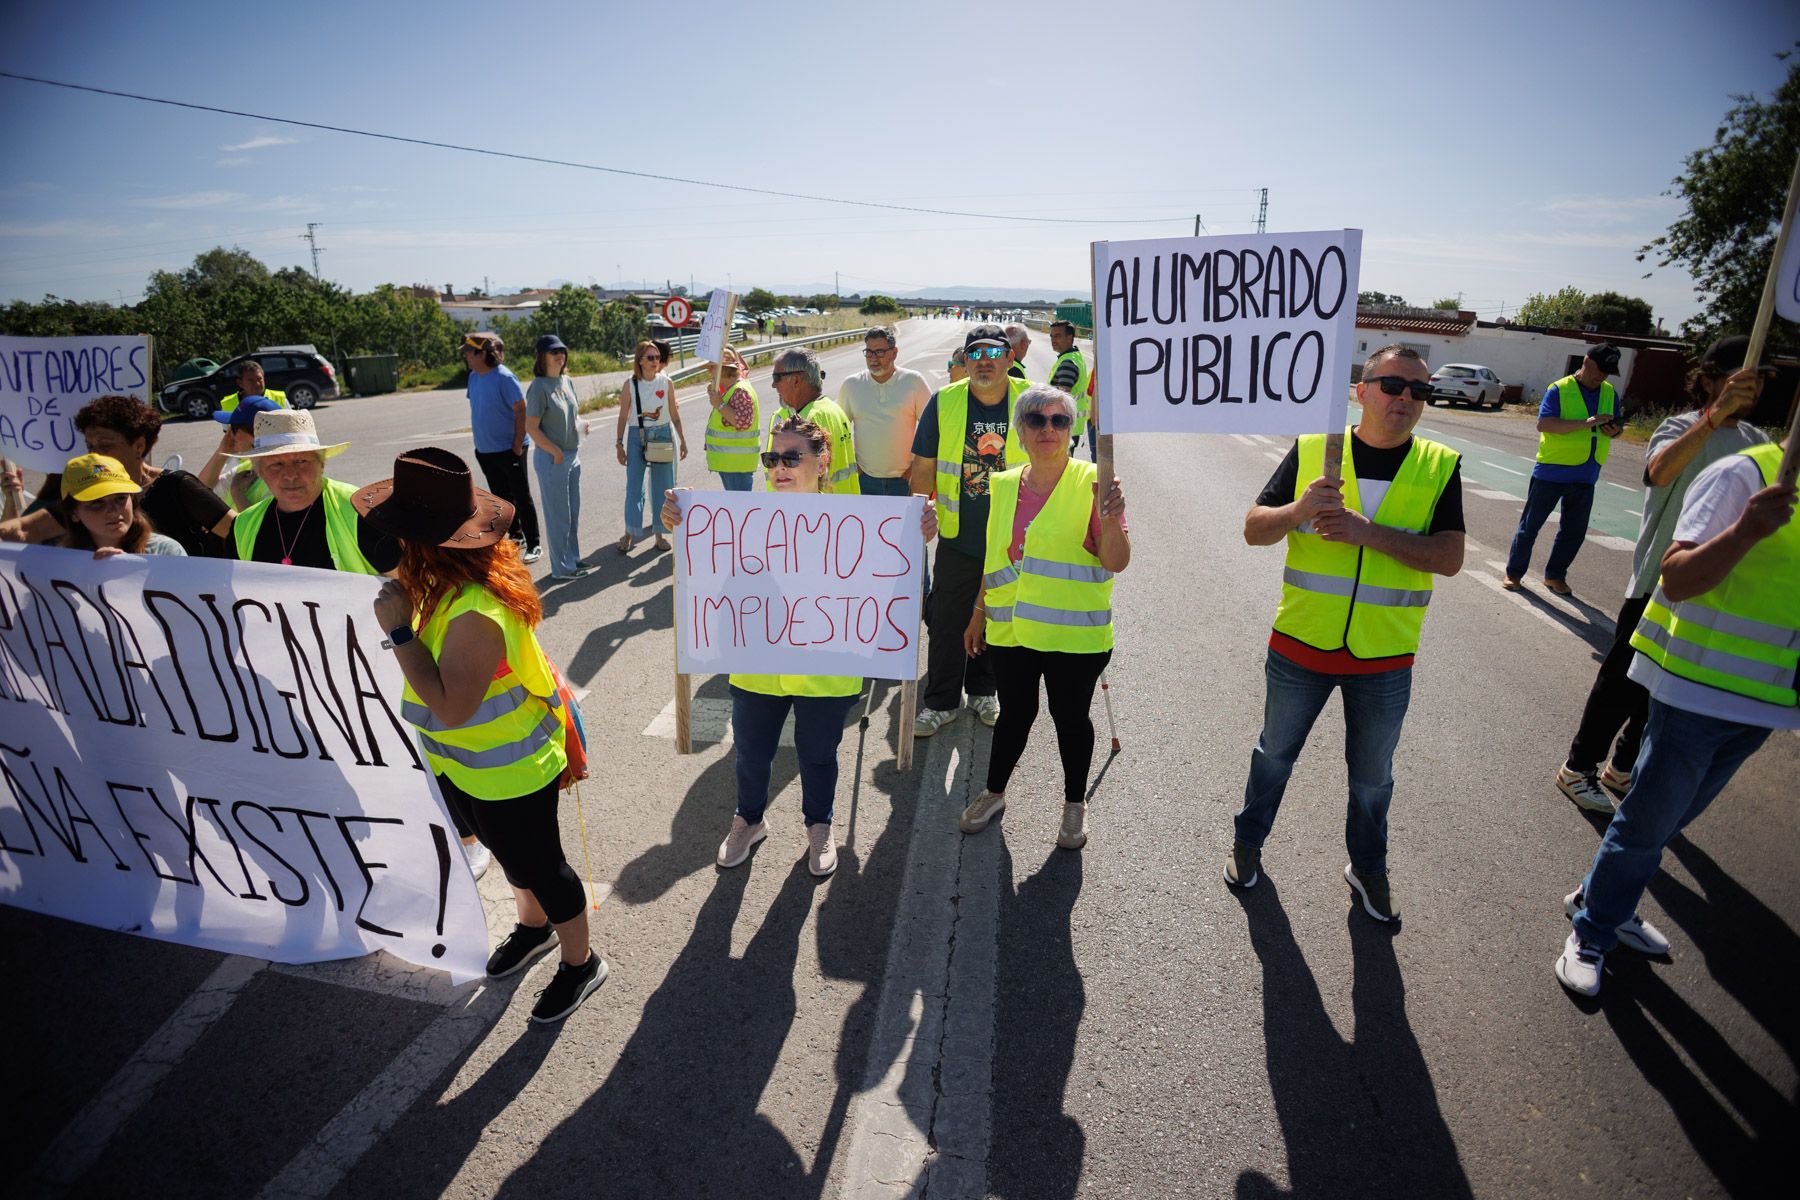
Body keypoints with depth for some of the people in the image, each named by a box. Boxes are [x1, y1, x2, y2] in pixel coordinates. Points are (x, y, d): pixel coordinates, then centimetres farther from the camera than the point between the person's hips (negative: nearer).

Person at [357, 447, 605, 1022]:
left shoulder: (474, 613, -36)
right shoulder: (446, 583, -6)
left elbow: (451, 706, -33)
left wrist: (398, 629, -32)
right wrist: (403, 610, -9)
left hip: (508, 773, -9)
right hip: (461, 765, 9)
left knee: (539, 866, 12)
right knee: (512, 855, 30)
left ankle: (580, 963, 35)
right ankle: (534, 926, 56)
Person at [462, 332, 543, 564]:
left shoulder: (504, 378, -17)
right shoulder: (473, 377, 6)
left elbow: (521, 411, -17)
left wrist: (517, 444, -17)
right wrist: (480, 441, 12)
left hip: (508, 449, -8)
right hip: (485, 450, 8)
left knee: (521, 498, 0)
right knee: (501, 497, 17)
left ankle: (534, 544, 7)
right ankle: (516, 536, 31)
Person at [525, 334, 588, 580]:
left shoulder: (567, 382, 8)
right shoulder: (539, 387, -15)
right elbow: (531, 427, -17)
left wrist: (578, 424, 2)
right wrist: (556, 452, -15)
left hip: (573, 456, 8)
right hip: (552, 458, -8)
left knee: (573, 512, 17)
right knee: (559, 515, 2)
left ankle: (573, 559, 31)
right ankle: (561, 568, 13)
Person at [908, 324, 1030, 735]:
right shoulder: (944, 402, -6)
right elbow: (923, 467, 0)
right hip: (957, 534, -1)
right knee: (947, 621, 5)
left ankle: (983, 690, 37)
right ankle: (942, 701, 22)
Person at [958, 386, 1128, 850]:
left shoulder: (1091, 482, -8)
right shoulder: (1004, 484, 6)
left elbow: (1117, 562, -15)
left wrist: (1110, 520, -33)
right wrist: (980, 613, 18)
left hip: (1073, 633, -3)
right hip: (1010, 629, 4)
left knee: (1070, 717, 11)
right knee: (1015, 712, 17)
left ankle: (1075, 804, 34)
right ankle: (994, 792, 39)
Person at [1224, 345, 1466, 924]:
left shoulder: (1440, 467, -3)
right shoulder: (1311, 452, -5)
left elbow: (1449, 557, -13)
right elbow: (1254, 529, -7)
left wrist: (1369, 531, -25)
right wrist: (1299, 511, -27)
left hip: (1384, 659, 1)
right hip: (1300, 645, -1)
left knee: (1372, 775, 18)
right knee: (1275, 752, 18)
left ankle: (1367, 867, 43)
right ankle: (1248, 842, 41)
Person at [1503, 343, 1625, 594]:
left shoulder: (1610, 393, 10)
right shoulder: (1559, 389, -9)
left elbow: (1618, 427, 20)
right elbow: (1543, 424, -21)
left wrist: (1615, 431, -4)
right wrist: (1586, 423, -28)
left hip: (1585, 477, 6)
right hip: (1551, 472, -6)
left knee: (1574, 530, 11)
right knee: (1530, 524, 3)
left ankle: (1555, 575, 24)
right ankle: (1514, 572, 14)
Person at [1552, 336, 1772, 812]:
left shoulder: (1754, 441, 9)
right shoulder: (1682, 428, -12)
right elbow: (1659, 471, -36)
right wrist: (1716, 414, -44)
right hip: (1659, 582, -7)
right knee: (1623, 683, 0)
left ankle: (1622, 769, 30)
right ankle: (1577, 768, 14)